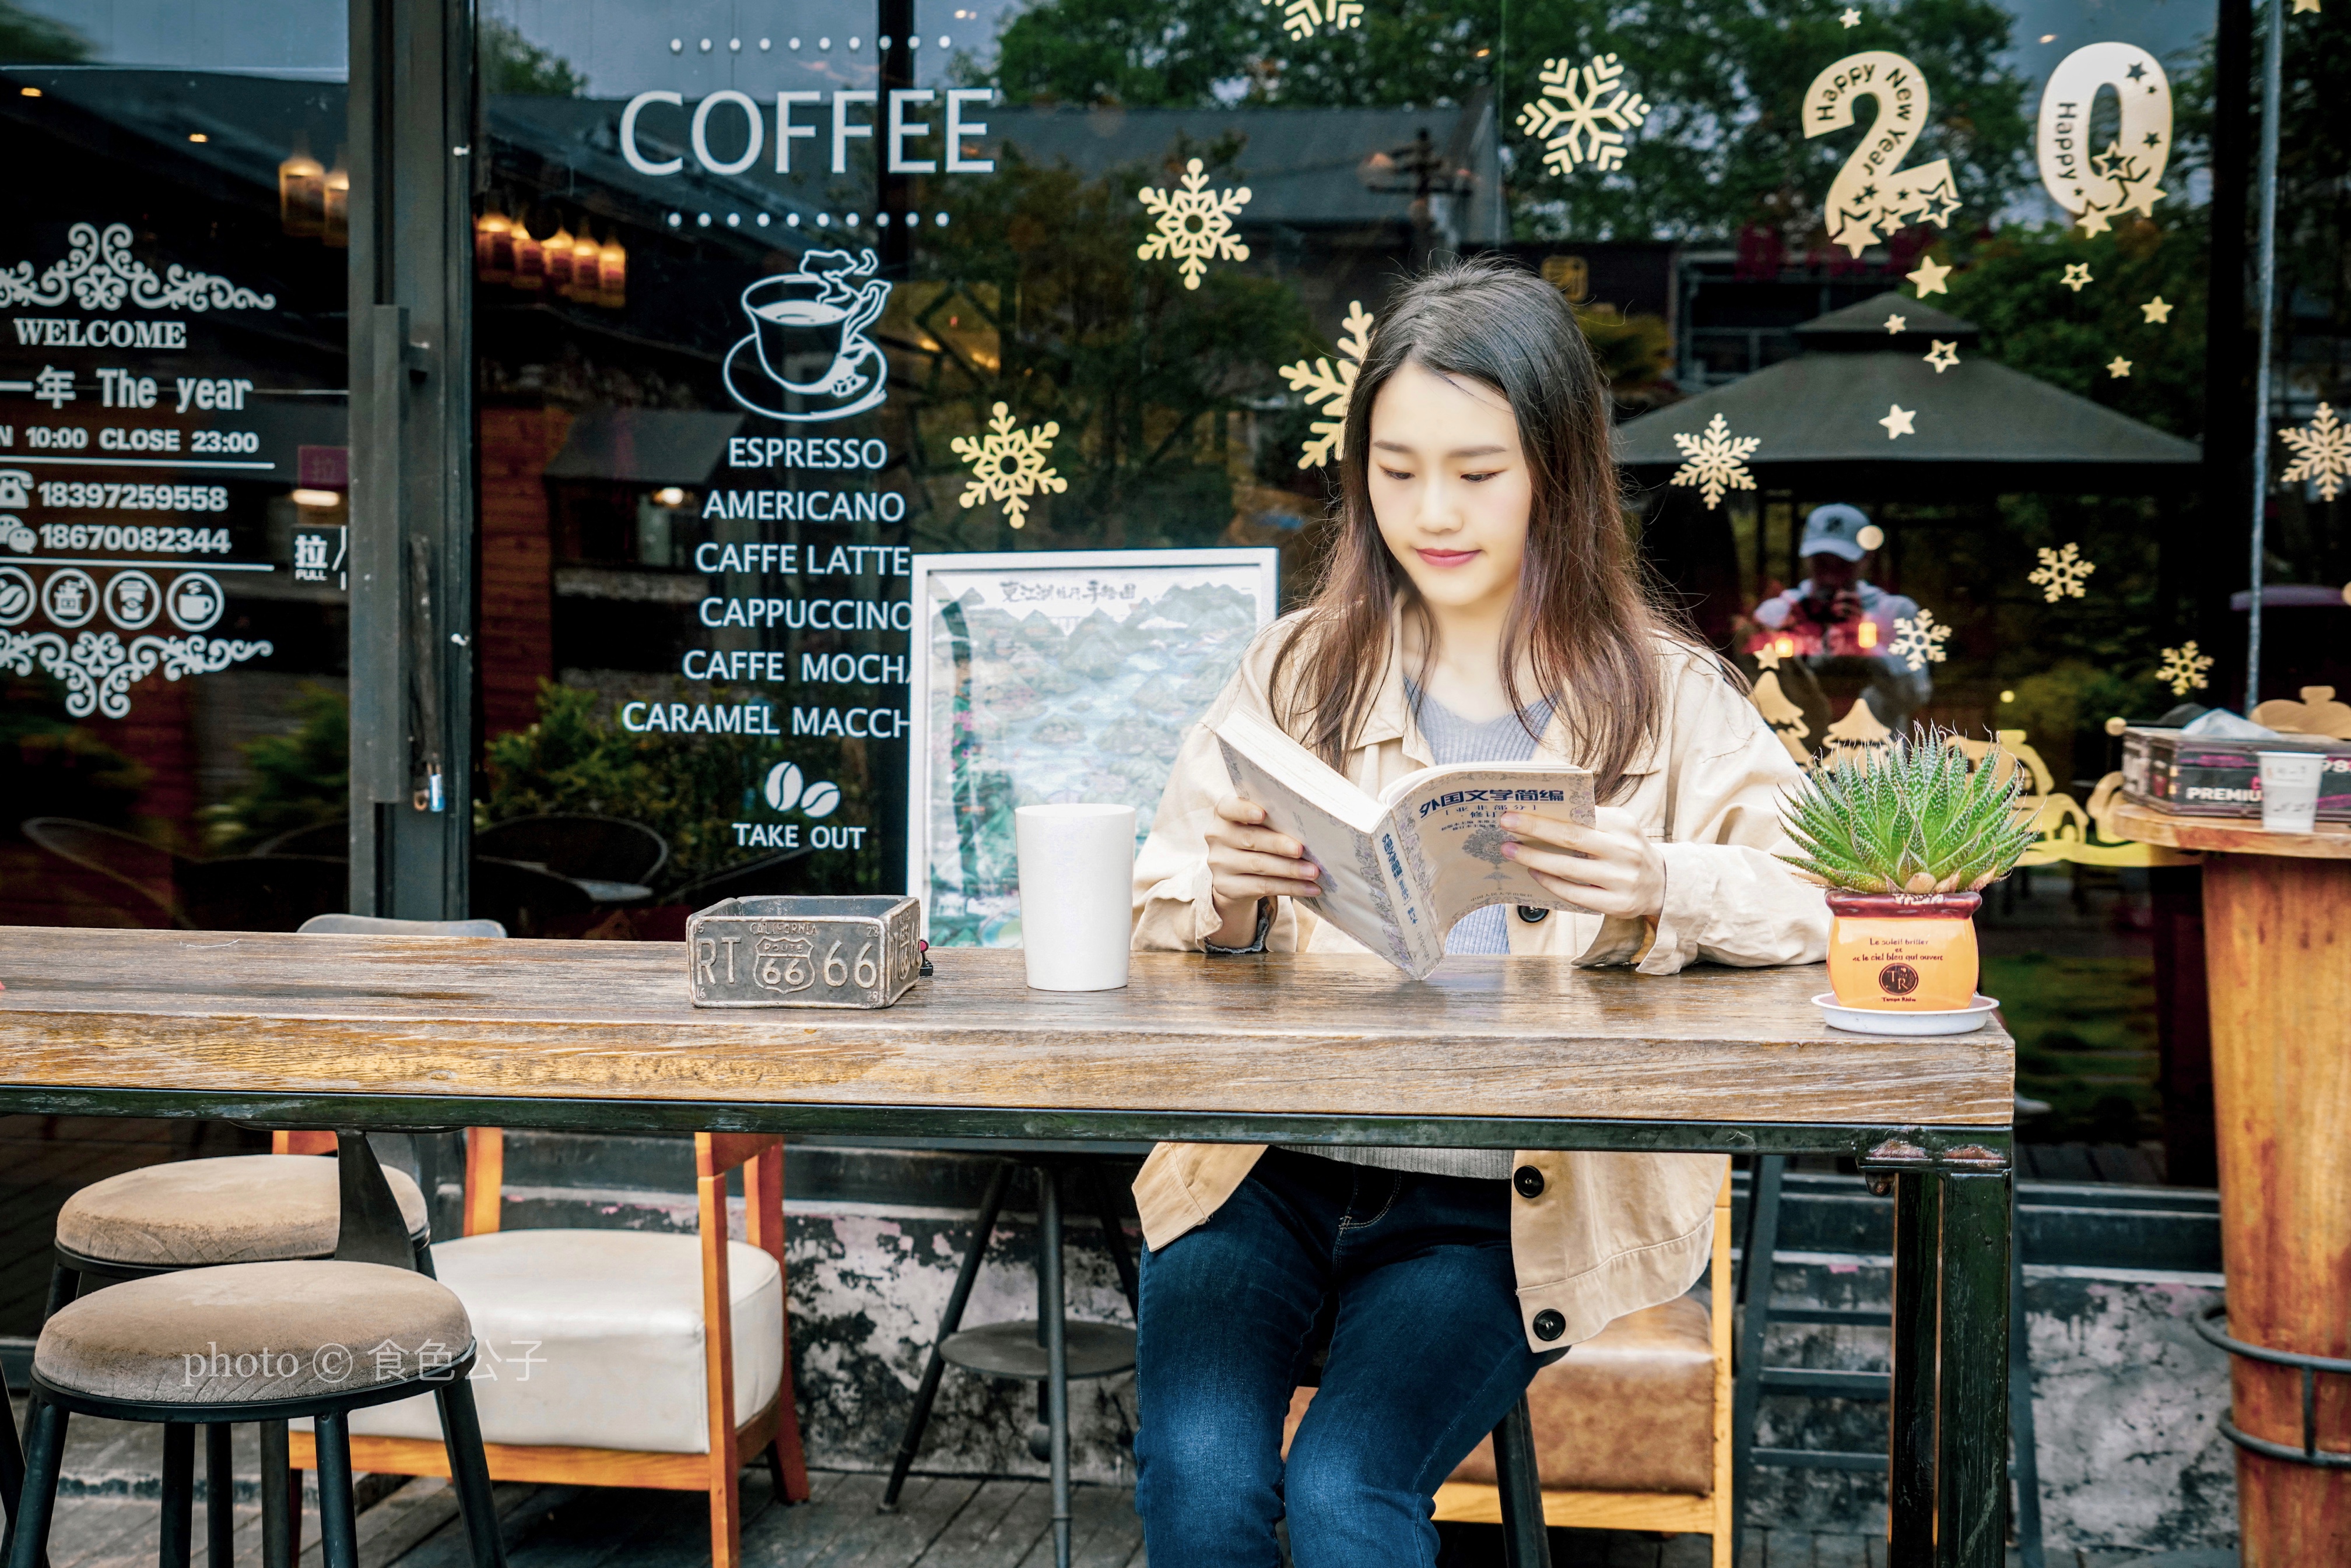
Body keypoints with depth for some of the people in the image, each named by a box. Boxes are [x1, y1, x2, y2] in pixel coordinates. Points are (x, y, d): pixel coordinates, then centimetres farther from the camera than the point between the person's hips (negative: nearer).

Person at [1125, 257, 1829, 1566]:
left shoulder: (1664, 699, 5)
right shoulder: (1300, 670, 9)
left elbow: (1834, 902, -5)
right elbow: (1150, 917, 9)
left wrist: (1661, 890, -23)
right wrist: (1222, 894, -14)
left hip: (1502, 1207, -1)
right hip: (1264, 1174, 2)